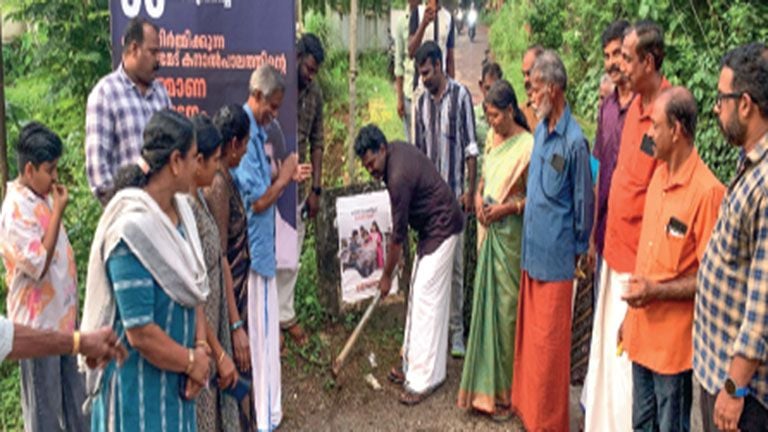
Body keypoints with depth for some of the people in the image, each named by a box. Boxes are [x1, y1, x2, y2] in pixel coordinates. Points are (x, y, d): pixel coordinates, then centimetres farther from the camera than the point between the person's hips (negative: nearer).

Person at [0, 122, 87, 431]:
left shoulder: (44, 198, 5)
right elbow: (38, 265, -24)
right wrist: (58, 212, -23)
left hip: (64, 315, 8)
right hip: (39, 323, -8)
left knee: (74, 396, 20)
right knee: (44, 405, 8)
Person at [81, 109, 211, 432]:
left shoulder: (179, 209, 0)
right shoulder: (132, 229, -25)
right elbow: (140, 333, -25)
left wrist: (199, 348, -4)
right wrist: (192, 362, -11)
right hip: (139, 382, -8)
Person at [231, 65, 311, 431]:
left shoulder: (257, 130, 10)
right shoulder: (244, 134, -21)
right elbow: (258, 201, -23)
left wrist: (289, 177, 5)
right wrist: (284, 178, -9)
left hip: (262, 247, 10)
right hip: (254, 250, -10)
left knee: (265, 331, 18)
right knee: (261, 334, 0)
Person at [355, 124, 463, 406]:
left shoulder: (399, 176, -27)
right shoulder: (396, 149, 2)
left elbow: (398, 233, -19)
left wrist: (387, 275, -8)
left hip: (442, 229, -10)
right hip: (430, 227, 10)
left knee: (426, 300, -11)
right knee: (417, 296, 12)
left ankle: (424, 379, -7)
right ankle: (413, 366, 19)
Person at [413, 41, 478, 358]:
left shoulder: (460, 96, -7)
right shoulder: (422, 102, 10)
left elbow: (471, 148, -8)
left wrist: (470, 190, -10)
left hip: (453, 195, -5)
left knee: (455, 264, 1)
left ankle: (457, 331, 10)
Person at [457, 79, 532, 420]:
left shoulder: (526, 145, -15)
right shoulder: (492, 137, 9)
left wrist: (506, 207, -19)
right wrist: (478, 196, 2)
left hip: (510, 234, -7)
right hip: (489, 230, 7)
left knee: (506, 306, -1)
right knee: (486, 301, 12)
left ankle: (506, 391, 12)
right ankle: (485, 385, 24)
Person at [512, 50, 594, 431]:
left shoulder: (574, 141, -17)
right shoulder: (540, 129, 7)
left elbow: (584, 203, -11)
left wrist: (578, 250, -3)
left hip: (555, 259, -8)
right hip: (532, 252, 8)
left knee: (549, 343, 4)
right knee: (528, 334, 17)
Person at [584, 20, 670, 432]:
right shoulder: (634, 105, 8)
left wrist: (645, 274, -17)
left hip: (638, 260, -9)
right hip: (614, 250, 9)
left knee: (627, 357, 2)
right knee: (604, 348, 19)